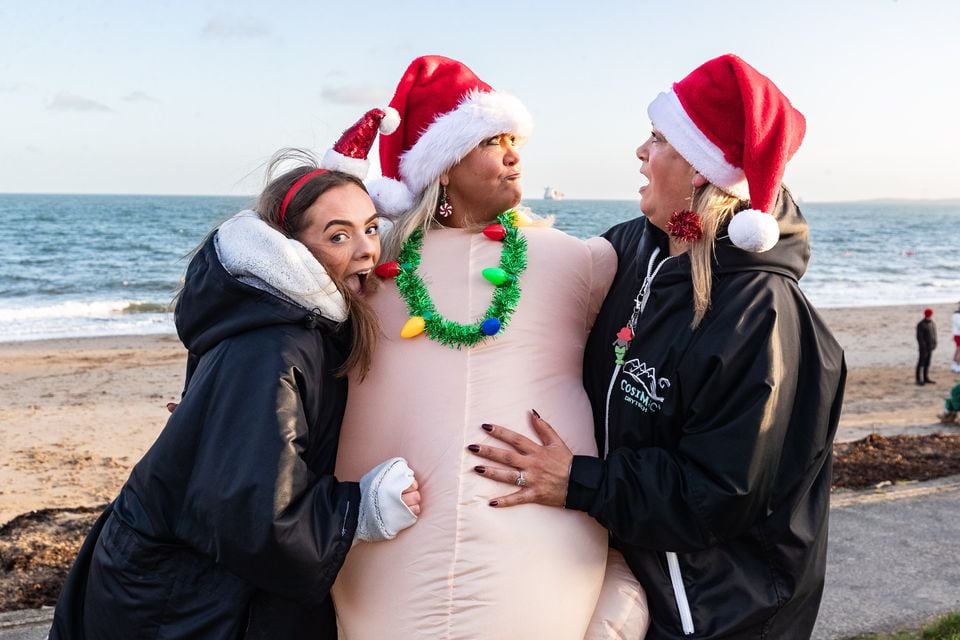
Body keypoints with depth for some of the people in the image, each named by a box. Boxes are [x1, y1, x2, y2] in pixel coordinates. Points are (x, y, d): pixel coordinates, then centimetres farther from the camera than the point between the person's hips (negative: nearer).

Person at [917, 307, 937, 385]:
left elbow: (934, 334, 16)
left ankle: (926, 378, 18)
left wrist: (934, 344, 7)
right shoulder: (921, 325, -14)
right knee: (921, 363, -3)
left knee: (927, 363, 11)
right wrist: (923, 346, -19)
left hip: (930, 347, 7)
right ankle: (918, 379, 0)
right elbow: (919, 337, -16)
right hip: (924, 348, -7)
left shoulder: (933, 323, 9)